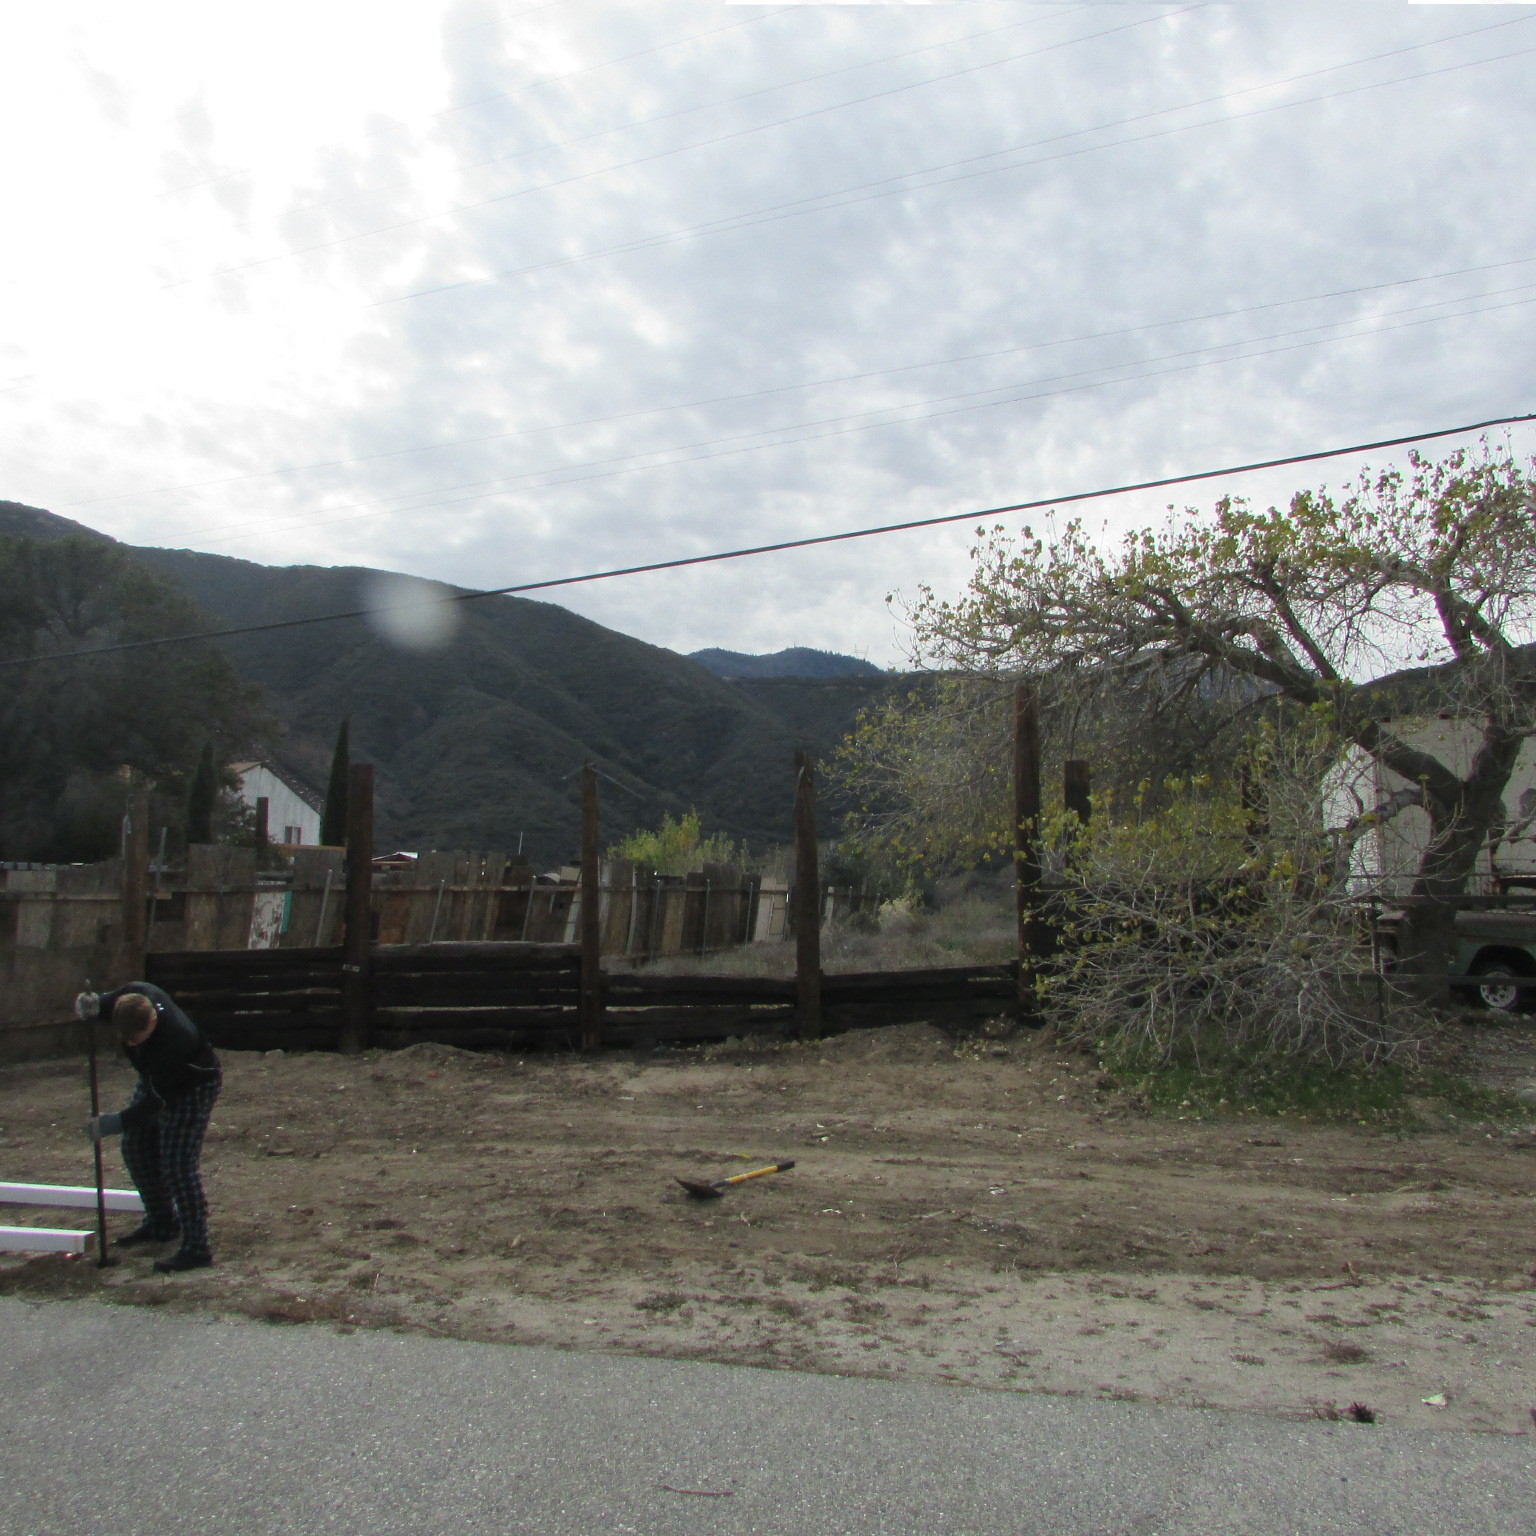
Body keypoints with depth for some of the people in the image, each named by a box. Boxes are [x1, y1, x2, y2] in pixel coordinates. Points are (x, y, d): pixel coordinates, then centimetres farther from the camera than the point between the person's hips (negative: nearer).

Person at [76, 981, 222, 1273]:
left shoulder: (176, 1039, -42)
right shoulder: (134, 995, -24)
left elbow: (157, 1099, -32)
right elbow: (105, 1002, -1)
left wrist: (113, 1124, -32)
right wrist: (90, 1005, -25)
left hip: (193, 1085, -8)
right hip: (154, 1079, 9)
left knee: (177, 1161, -14)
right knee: (135, 1147, 14)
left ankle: (196, 1248, -8)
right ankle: (160, 1223, 32)